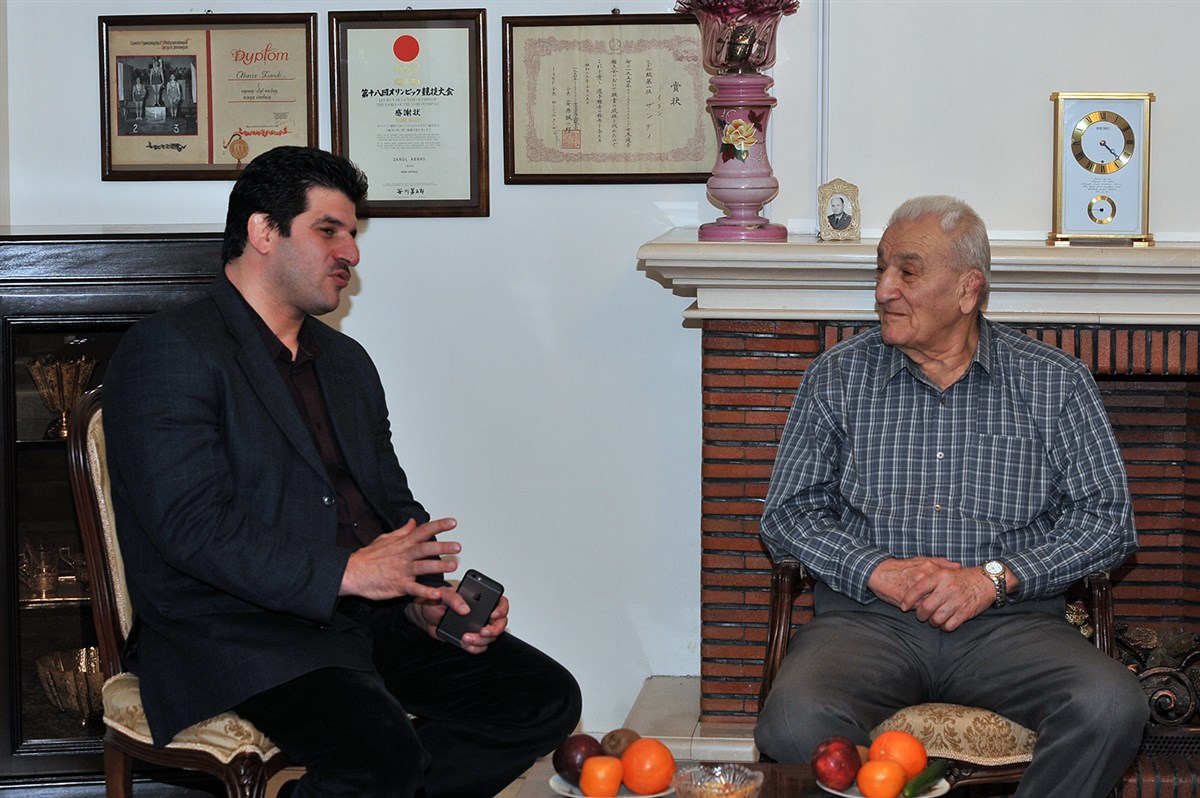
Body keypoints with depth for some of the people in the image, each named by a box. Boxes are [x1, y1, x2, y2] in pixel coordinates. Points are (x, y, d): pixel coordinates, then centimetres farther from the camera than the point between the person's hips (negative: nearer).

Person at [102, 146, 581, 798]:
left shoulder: (347, 362, 22)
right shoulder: (169, 351, -5)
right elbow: (192, 526, -16)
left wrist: (428, 594, 2)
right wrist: (345, 571, -21)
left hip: (372, 619, 9)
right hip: (239, 629, -8)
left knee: (547, 698, -6)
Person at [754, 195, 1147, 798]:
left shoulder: (1054, 381, 9)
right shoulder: (839, 376, 12)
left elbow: (1106, 518, 4)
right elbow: (788, 512, 9)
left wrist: (995, 577, -10)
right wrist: (877, 572, -9)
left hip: (1009, 620, 0)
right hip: (867, 619, 0)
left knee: (1112, 707, -30)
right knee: (796, 722, -33)